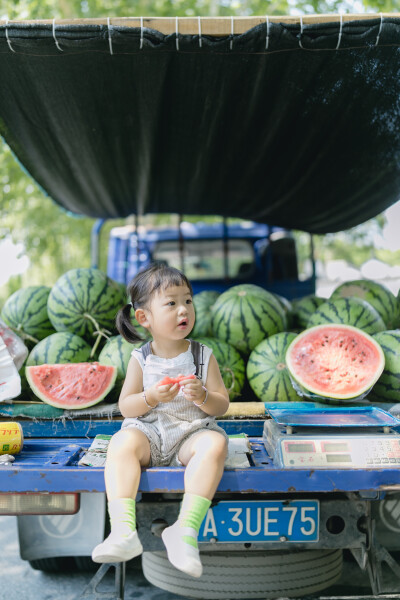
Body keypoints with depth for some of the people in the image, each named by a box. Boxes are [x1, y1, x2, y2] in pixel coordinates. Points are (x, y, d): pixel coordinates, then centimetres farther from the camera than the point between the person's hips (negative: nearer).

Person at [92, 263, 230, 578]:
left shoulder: (204, 355, 6)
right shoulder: (141, 359, 5)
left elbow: (222, 405, 4)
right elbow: (125, 407, 3)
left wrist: (203, 396, -18)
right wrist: (151, 397, -17)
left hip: (191, 434, 0)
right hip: (149, 432, 1)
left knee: (215, 443, -33)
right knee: (122, 442, -31)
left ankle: (186, 528, -40)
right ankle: (123, 531, -40)